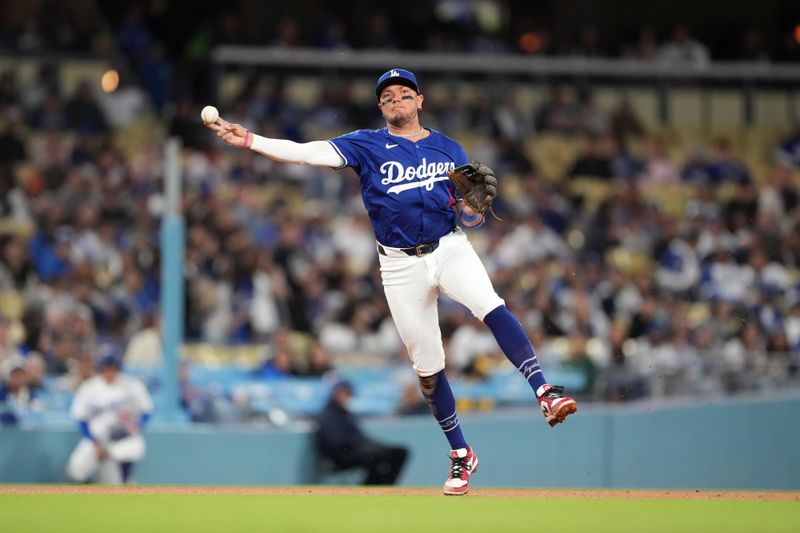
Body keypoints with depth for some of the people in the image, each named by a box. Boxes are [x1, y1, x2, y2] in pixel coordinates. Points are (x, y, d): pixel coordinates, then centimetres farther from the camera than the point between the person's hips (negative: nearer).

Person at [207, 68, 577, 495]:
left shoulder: (449, 149, 9)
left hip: (450, 248, -1)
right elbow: (311, 153, -9)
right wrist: (251, 141, -21)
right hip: (401, 264, 1)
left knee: (490, 306, -30)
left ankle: (545, 394, -37)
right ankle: (460, 455, 19)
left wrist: (472, 210, -13)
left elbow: (471, 215, 12)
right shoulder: (366, 145, 4)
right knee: (427, 365, 4)